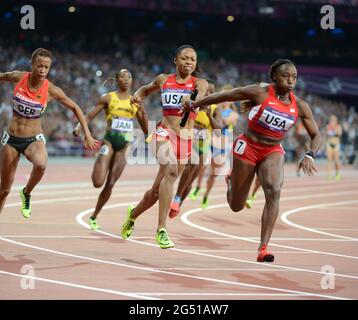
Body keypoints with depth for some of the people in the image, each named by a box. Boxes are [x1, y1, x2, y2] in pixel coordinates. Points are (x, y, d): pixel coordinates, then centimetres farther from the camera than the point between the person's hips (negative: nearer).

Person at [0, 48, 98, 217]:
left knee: (40, 165, -35)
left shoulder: (51, 90, -11)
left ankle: (26, 194, -5)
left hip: (34, 139, -1)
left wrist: (87, 135, -1)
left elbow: (75, 108, 1)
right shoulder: (18, 77, -9)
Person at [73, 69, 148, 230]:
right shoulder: (108, 98, 2)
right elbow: (89, 116, 1)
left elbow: (146, 130, 10)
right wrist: (79, 126, -18)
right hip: (110, 140, -3)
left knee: (110, 184, 1)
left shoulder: (135, 102, 10)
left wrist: (143, 111, -6)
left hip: (124, 145, 3)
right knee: (98, 182, -17)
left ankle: (94, 217, 16)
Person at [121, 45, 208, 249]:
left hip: (185, 139, 1)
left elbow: (201, 95, -22)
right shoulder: (164, 80, 8)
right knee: (171, 171, -29)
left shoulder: (199, 83, 1)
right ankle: (161, 230, -30)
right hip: (164, 133, -1)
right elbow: (147, 89, 29)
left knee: (158, 189, 8)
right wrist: (138, 95, 5)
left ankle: (133, 213, 38)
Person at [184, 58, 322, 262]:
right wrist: (195, 104, 2)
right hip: (248, 148, -2)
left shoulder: (300, 106, -7)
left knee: (274, 191, -27)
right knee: (236, 207, 9)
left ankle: (263, 249, -25)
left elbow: (316, 136, -2)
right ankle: (231, 180, 47)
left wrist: (310, 156, -22)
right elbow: (224, 96, -5)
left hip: (273, 152, 2)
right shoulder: (260, 93, -15)